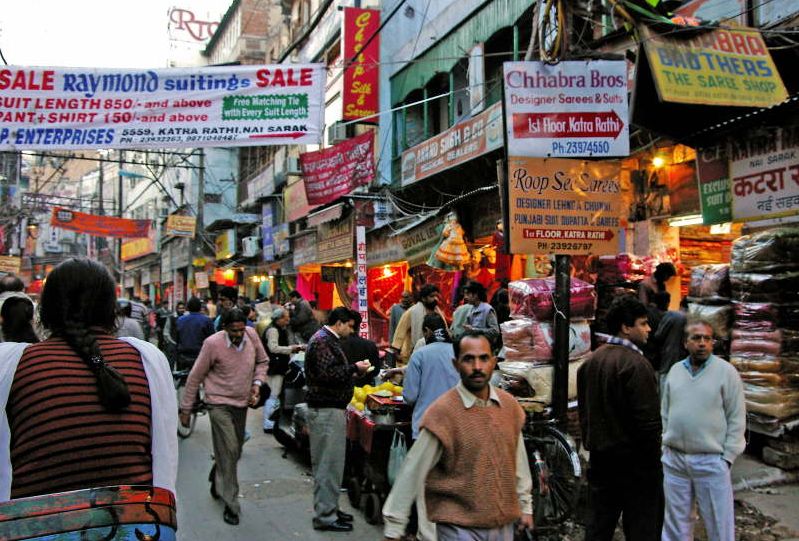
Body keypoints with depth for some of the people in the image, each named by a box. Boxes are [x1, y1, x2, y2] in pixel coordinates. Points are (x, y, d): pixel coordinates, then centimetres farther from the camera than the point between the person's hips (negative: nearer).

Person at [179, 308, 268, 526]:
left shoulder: (252, 335, -6)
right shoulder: (213, 343, -17)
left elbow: (262, 361, 12)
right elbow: (195, 377, -8)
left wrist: (257, 383, -5)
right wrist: (185, 409, -4)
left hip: (242, 403, 5)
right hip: (219, 403, -5)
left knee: (234, 451, 17)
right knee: (228, 451, -10)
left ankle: (216, 480, 46)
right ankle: (231, 505, 2)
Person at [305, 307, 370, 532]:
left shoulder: (329, 340, 17)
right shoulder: (321, 341, -16)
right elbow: (327, 373, -25)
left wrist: (353, 371, 12)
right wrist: (354, 368, -17)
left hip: (332, 408, 11)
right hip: (326, 410, -11)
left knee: (331, 462, 17)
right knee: (327, 463, -4)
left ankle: (329, 508, 27)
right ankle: (324, 517, 4)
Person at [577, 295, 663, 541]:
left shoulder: (591, 360, 8)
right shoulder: (636, 364, -18)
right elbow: (648, 420, -20)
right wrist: (653, 460, -8)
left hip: (600, 458, 8)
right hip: (635, 464, -7)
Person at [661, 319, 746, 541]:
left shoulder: (726, 371, -5)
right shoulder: (675, 370, 8)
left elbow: (737, 418, -5)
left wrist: (727, 457, -8)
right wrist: (666, 444, 8)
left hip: (711, 460, -4)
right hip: (674, 458, 4)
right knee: (675, 522, 14)